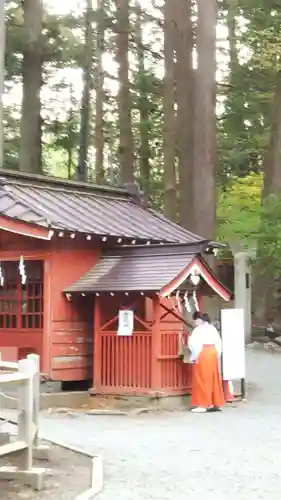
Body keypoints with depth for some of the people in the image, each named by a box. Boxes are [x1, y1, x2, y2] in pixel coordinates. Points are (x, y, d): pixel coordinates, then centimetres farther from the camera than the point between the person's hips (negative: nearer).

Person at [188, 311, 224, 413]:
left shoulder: (198, 330, -11)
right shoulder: (212, 328, 13)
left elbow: (194, 344, -19)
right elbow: (218, 343, 13)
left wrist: (194, 357, -8)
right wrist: (217, 355, 14)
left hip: (202, 355, -8)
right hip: (213, 354, 8)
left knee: (202, 380, -3)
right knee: (213, 379, 11)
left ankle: (203, 405, -4)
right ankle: (216, 404, 14)